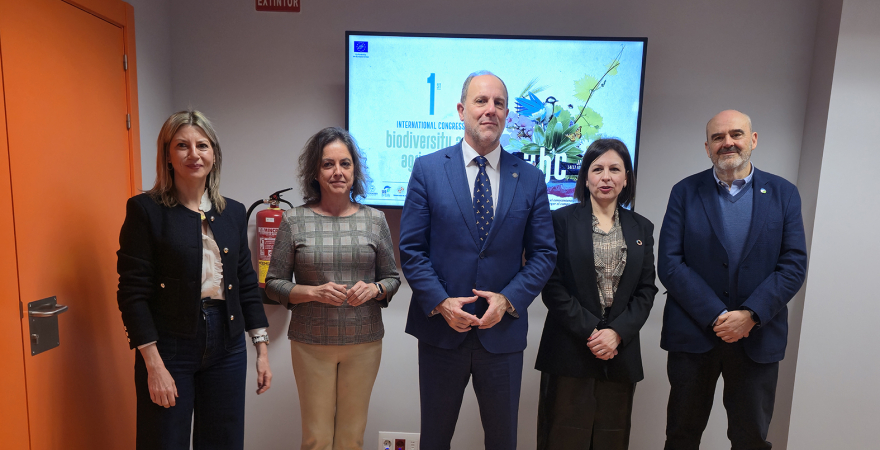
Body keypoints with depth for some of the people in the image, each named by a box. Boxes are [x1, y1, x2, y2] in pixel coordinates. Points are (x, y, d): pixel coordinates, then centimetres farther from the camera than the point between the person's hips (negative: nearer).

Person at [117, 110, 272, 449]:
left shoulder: (233, 212, 5)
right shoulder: (145, 209, -7)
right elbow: (133, 292, -10)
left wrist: (262, 349, 7)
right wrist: (154, 365, -13)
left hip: (227, 346, 4)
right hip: (169, 347, -4)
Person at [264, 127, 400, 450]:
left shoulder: (374, 219, 1)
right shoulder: (295, 220, -3)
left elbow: (392, 277, 8)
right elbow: (274, 283, 1)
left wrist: (374, 289, -13)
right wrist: (313, 292, -16)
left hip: (364, 342, 1)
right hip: (311, 343, -1)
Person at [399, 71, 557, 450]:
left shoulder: (530, 178, 1)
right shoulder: (427, 169, -3)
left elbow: (543, 254, 2)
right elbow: (411, 248, -4)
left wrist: (509, 299, -11)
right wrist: (440, 302, -14)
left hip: (503, 330, 1)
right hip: (441, 327, -1)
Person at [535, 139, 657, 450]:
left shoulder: (642, 229, 11)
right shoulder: (562, 220, -1)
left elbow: (646, 290, 6)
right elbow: (552, 286, -6)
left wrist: (617, 332, -8)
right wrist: (589, 331, -12)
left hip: (621, 355, 3)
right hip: (569, 353, -3)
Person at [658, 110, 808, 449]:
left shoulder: (784, 194, 4)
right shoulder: (685, 192, 0)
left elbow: (794, 265, -3)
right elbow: (669, 264, -8)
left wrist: (750, 315, -15)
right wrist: (717, 317, -14)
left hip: (758, 338, 1)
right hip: (693, 334, -1)